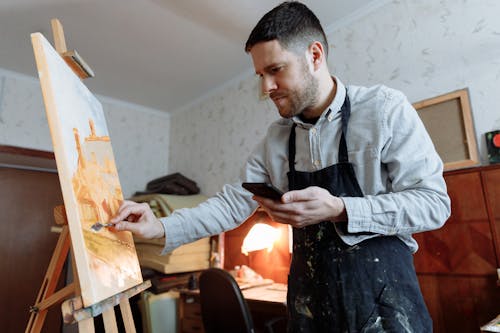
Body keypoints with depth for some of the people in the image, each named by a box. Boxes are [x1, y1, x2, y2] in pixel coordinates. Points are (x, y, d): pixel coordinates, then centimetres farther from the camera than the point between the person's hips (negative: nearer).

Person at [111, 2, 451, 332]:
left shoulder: (385, 108, -10)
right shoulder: (276, 139, 3)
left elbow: (434, 201, -13)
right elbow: (233, 203, 4)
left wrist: (339, 210, -26)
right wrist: (161, 227, -8)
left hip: (381, 295, -3)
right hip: (309, 296, 4)